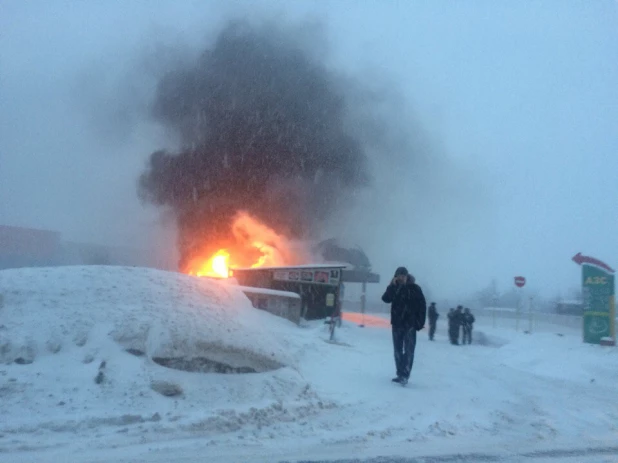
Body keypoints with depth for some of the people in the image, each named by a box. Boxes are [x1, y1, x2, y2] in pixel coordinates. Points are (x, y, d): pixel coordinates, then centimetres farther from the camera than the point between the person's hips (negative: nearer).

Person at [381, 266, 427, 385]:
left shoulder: (414, 288, -4)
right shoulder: (394, 288, 5)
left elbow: (422, 305, -4)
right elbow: (386, 299, -9)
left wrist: (420, 322, -10)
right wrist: (392, 286, -19)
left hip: (410, 324, -4)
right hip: (397, 323, 4)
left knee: (408, 350, -9)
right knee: (398, 350, 9)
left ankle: (404, 375, -13)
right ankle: (400, 374, 17)